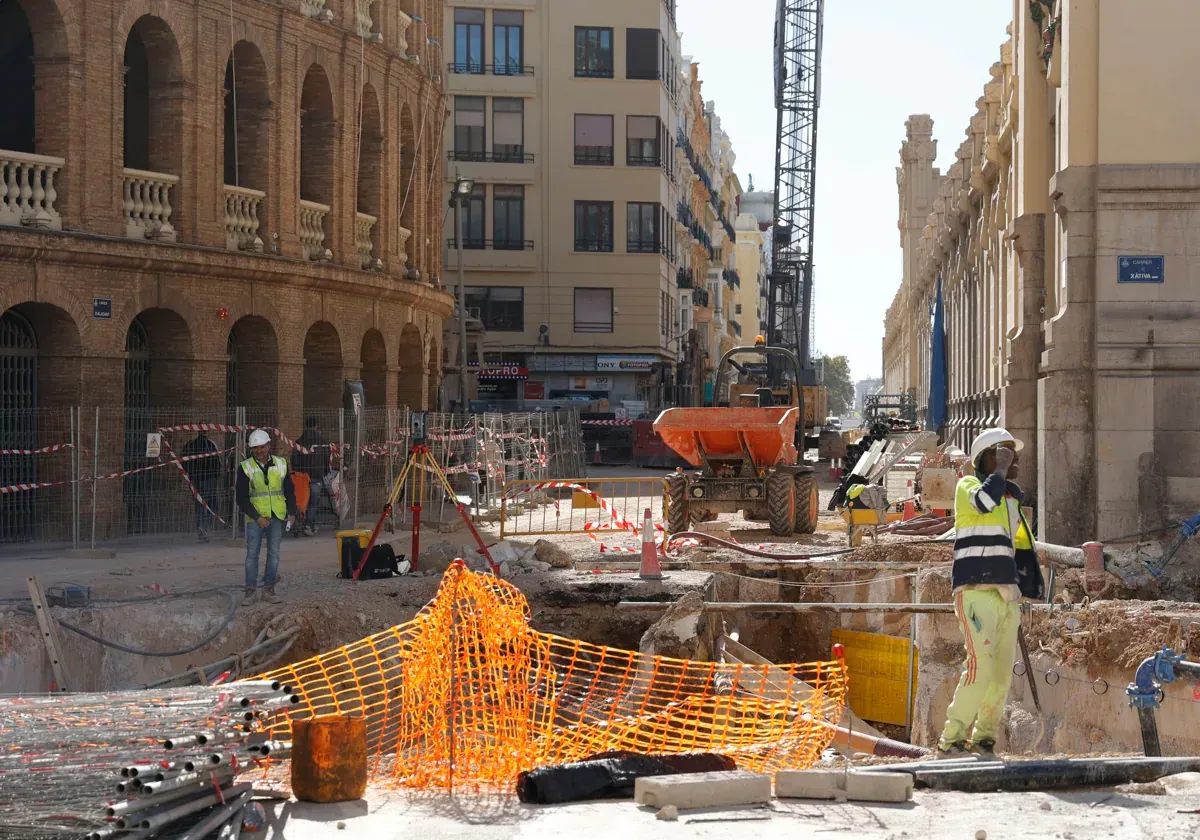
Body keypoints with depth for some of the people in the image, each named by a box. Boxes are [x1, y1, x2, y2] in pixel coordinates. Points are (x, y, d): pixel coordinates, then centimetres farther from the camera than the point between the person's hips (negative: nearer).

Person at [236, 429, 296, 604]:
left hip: (277, 517, 2)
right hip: (255, 518, -2)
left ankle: (269, 590, 11)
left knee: (274, 554, 4)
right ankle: (250, 591, 3)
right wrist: (257, 517, -13)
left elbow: (289, 491, 12)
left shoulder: (281, 464, 6)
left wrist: (292, 513, -2)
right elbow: (241, 498, -4)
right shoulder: (245, 467, -3)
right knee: (252, 554, -2)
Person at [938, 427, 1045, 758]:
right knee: (980, 664, -20)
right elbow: (984, 501, -22)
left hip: (1007, 596, 7)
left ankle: (983, 738, 11)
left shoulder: (1012, 501, 23)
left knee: (1003, 672, 2)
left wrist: (1022, 600, 21)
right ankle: (951, 739, -18)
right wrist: (1001, 469, -7)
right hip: (976, 592, -7)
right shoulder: (968, 486, 3)